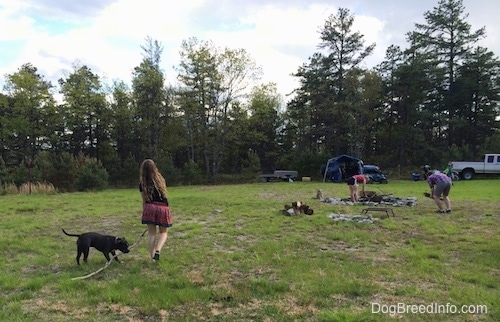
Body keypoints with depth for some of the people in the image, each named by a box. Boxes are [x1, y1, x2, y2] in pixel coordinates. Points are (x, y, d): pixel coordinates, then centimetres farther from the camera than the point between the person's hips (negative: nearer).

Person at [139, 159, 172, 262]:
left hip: (150, 208, 0)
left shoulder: (142, 184, 1)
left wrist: (144, 211, 17)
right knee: (163, 232, 14)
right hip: (163, 208, 0)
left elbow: (144, 200, 5)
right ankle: (158, 250, -10)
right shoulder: (161, 179, 3)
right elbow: (164, 193, 10)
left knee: (151, 233, 10)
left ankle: (152, 258, 11)